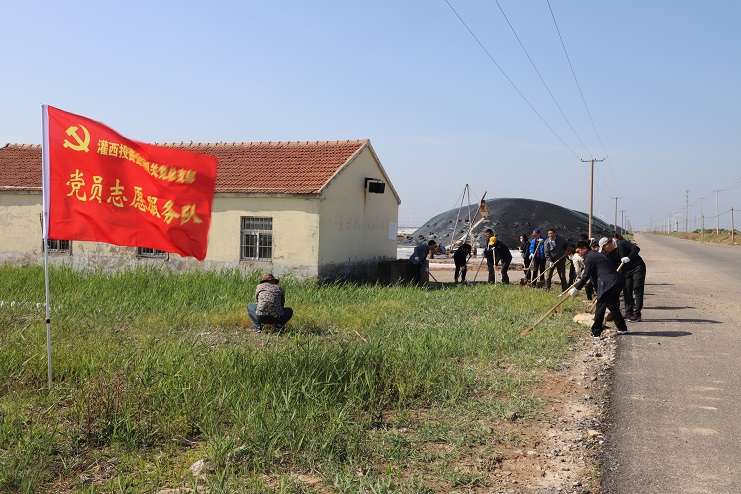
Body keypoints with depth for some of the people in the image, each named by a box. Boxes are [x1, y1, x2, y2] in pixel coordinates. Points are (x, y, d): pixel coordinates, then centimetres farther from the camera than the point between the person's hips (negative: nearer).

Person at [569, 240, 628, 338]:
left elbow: (586, 276, -8)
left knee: (600, 307, -3)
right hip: (617, 282, 10)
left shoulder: (589, 258, -6)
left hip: (608, 284, -10)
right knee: (613, 306, 21)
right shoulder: (596, 255, 24)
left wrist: (576, 289, -1)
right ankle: (622, 328, 26)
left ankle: (596, 333, 0)